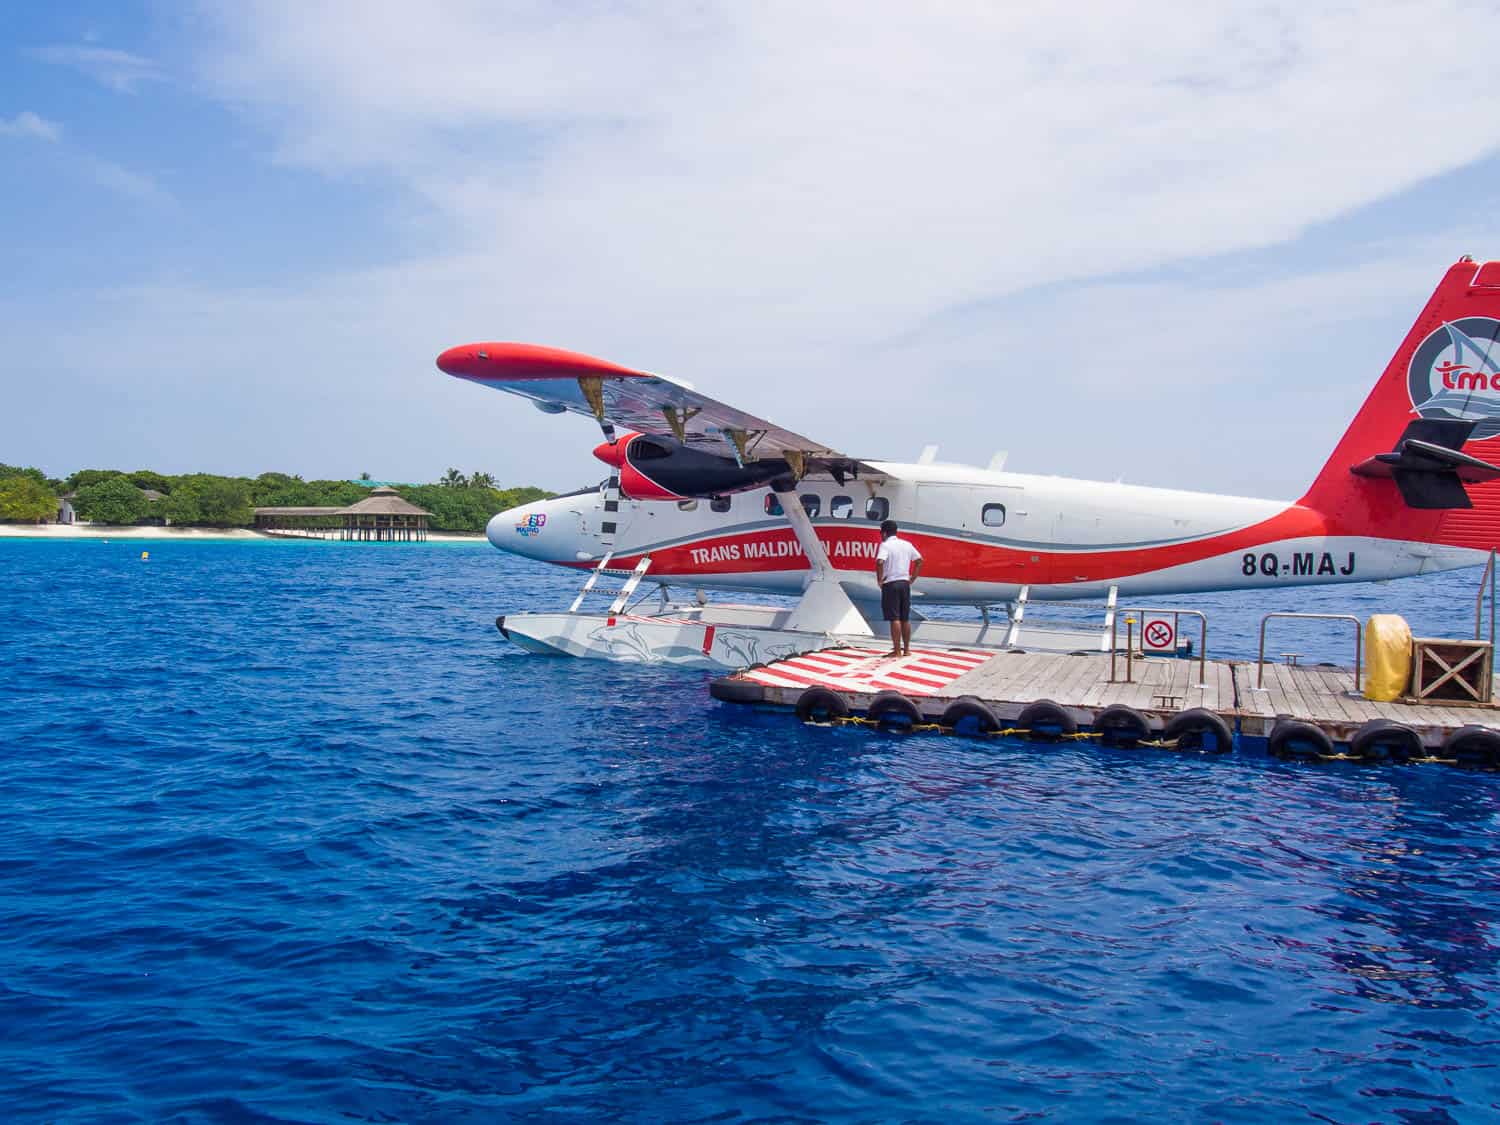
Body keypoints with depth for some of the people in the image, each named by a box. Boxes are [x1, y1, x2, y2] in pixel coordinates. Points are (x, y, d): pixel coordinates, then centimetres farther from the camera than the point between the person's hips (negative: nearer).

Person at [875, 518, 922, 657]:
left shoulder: (885, 545, -9)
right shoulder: (907, 544, 11)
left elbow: (880, 562, -24)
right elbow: (919, 560, 15)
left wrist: (880, 579, -12)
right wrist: (912, 578, 16)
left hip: (890, 584, -6)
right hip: (905, 583, 6)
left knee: (895, 618, -5)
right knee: (905, 619, 12)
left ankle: (897, 651, -5)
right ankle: (906, 649, 18)